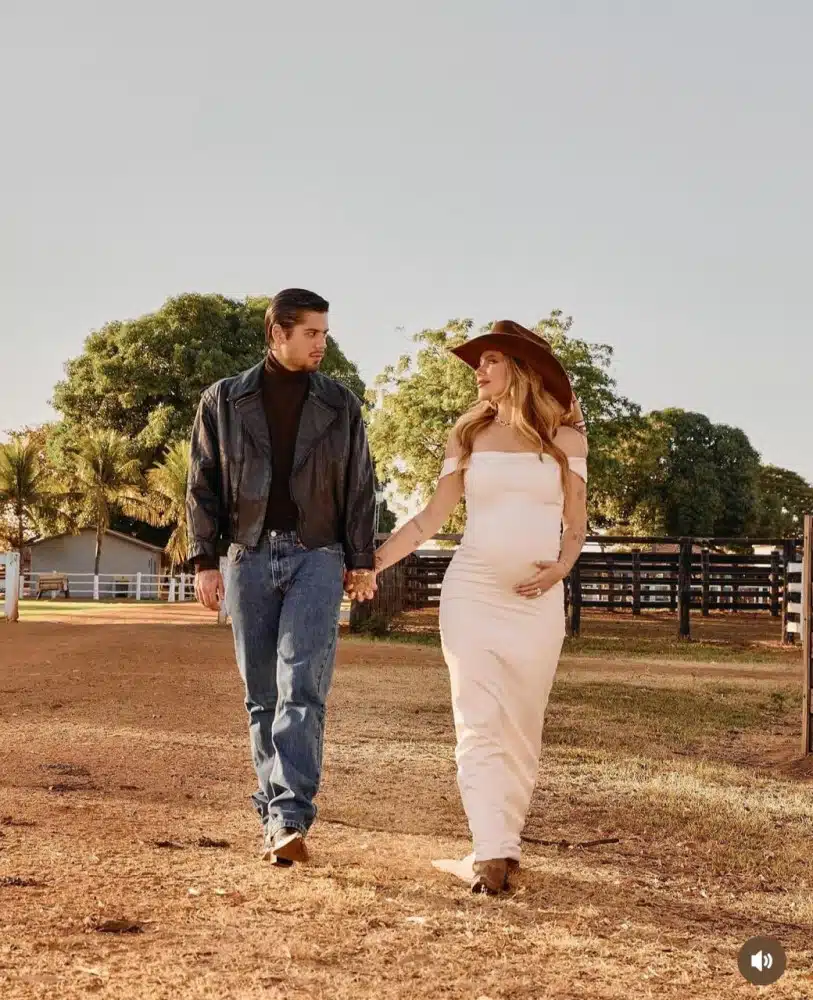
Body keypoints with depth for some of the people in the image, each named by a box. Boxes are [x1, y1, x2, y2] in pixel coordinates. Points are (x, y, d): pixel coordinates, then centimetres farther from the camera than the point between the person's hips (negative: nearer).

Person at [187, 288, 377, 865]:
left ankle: (290, 819, -21)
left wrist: (362, 561, 3)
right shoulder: (224, 402, 7)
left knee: (302, 688, -15)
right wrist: (205, 560, -1)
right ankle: (274, 812, 16)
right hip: (249, 558, 1)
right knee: (262, 694, 6)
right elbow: (204, 486, 6)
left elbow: (360, 488, 9)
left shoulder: (340, 405, 7)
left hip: (317, 557, -1)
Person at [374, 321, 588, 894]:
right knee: (479, 723, -8)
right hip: (472, 591, 0)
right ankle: (494, 853, -13)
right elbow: (433, 517, 10)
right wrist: (372, 561, 4)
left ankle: (500, 846, 11)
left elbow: (576, 522, 10)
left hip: (537, 600, 0)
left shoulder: (566, 438, 7)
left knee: (521, 727, 2)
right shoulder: (468, 436, 9)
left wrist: (562, 566, -10)